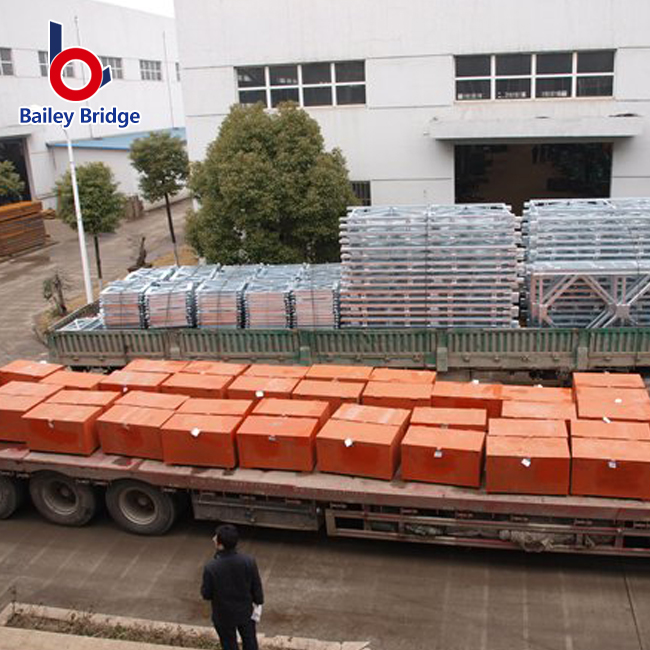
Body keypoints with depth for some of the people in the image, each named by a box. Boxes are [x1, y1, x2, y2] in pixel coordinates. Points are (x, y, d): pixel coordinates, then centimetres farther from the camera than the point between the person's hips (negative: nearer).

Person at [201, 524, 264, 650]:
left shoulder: (211, 568, -32)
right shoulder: (249, 561, -24)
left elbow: (206, 594, -17)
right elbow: (257, 587, -10)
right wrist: (258, 603, 9)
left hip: (224, 616, -2)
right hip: (246, 612, 2)